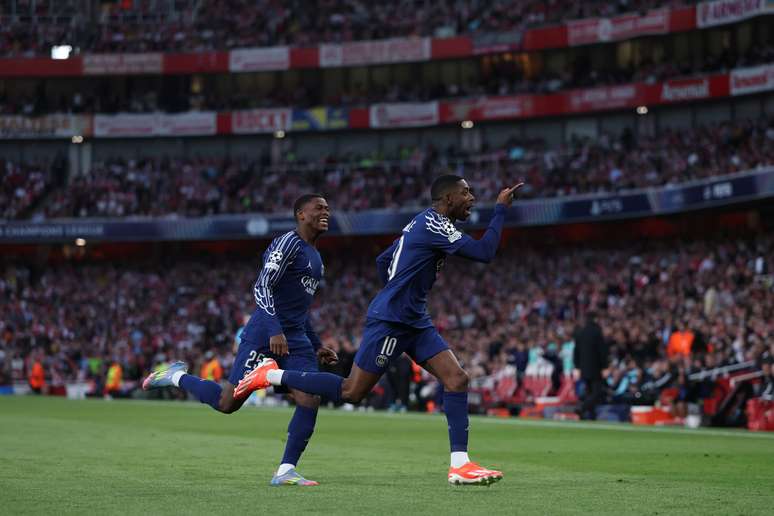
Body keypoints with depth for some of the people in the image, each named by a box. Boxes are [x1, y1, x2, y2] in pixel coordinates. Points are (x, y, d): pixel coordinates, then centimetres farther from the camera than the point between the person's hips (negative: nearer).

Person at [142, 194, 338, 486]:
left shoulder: (315, 257, 21)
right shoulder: (288, 243, -9)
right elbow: (262, 287, -20)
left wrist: (316, 346, 25)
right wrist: (274, 330, -30)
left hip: (296, 341, 8)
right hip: (263, 334, -8)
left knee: (310, 401, -10)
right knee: (228, 403, -5)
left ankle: (285, 471, -6)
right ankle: (177, 377, 20)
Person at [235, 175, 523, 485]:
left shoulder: (423, 224, 16)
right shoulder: (433, 224, -15)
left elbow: (383, 261, 24)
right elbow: (484, 253, -22)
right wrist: (501, 209, -13)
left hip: (414, 321, 10)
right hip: (389, 322, -10)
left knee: (457, 379, -3)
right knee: (351, 392, -4)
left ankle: (459, 465, -4)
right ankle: (271, 375, 8)